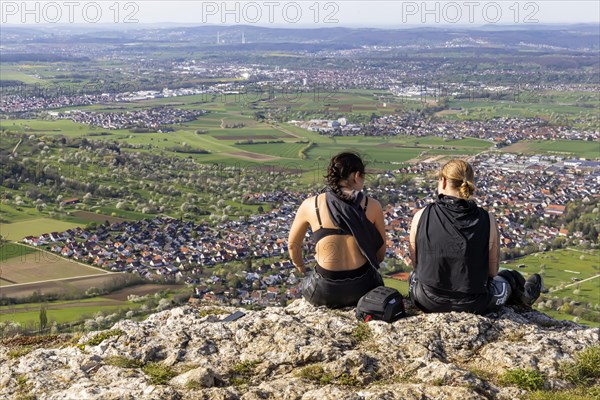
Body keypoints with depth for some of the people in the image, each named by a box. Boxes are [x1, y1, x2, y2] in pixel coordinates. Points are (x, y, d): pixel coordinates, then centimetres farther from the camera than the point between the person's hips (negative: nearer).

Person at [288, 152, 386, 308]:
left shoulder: (310, 205, -3)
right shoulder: (372, 206, -4)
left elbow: (293, 245, 10)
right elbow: (380, 252, 7)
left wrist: (303, 270, 29)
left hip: (324, 293, 0)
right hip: (362, 289, 1)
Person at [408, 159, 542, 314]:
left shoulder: (421, 216, -13)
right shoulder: (487, 220, -13)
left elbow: (415, 264, -1)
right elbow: (492, 271, -4)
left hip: (427, 302, 1)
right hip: (473, 305, -1)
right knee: (508, 278, 31)